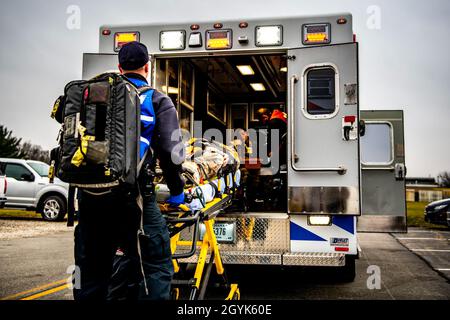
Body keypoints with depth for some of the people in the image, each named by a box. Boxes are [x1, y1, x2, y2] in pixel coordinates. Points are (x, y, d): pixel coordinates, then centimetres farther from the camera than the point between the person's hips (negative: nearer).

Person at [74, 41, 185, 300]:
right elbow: (170, 152, -4)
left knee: (91, 268, 18)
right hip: (131, 194, -5)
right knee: (156, 265, 3)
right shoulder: (157, 101, 4)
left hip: (89, 193, 5)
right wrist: (177, 192, 9)